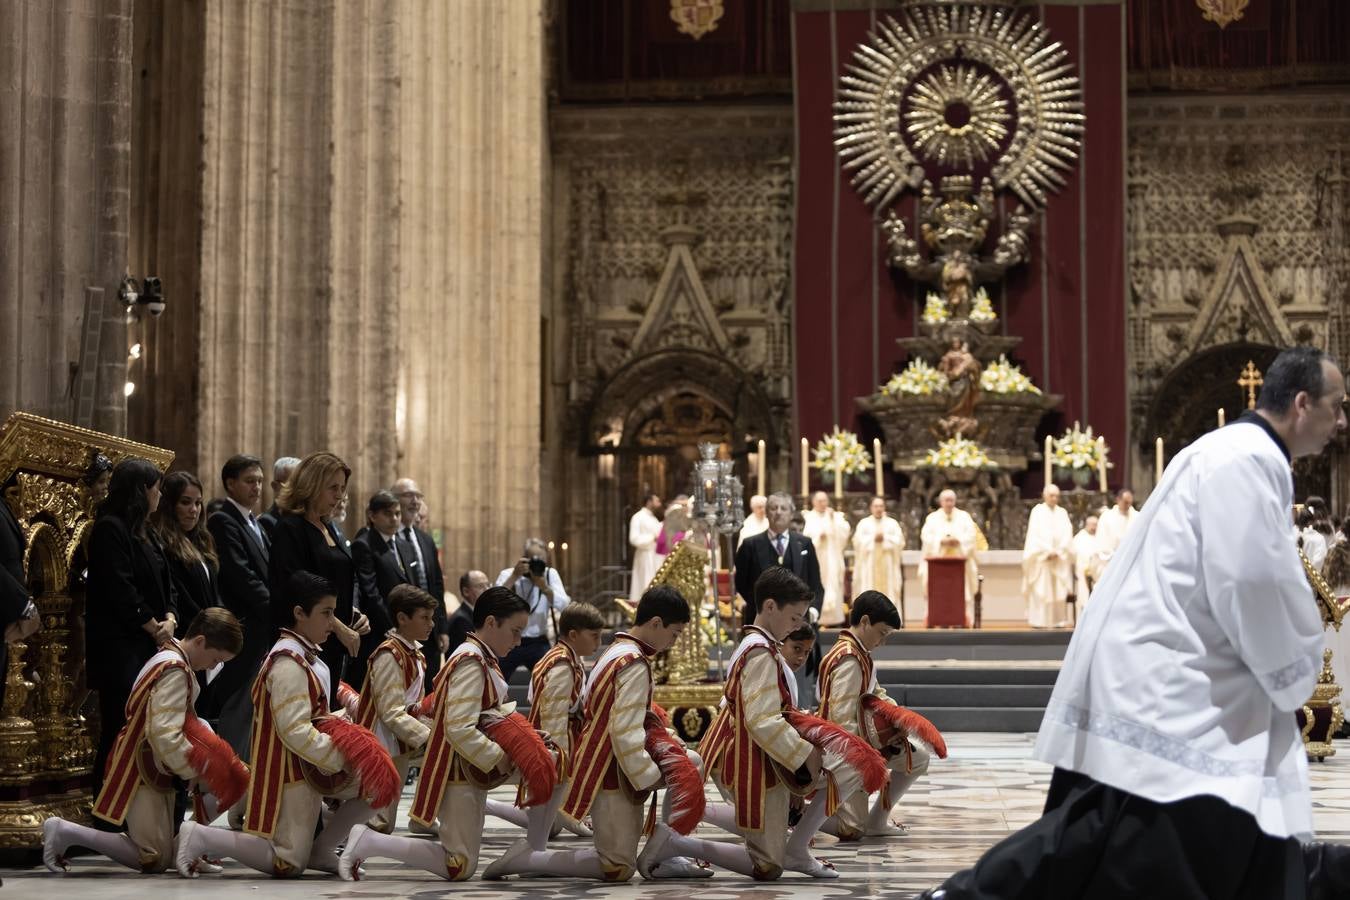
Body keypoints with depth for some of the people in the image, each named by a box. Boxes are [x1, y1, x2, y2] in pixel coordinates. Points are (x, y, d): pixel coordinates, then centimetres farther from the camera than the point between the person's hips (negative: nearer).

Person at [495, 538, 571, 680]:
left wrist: (545, 588, -25)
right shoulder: (507, 575, -3)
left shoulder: (550, 574, 2)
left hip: (538, 643, 1)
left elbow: (564, 605, -9)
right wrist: (514, 576, -26)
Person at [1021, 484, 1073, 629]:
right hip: (1041, 557, -3)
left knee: (1059, 589, -1)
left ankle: (1058, 620, 0)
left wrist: (1058, 551, -9)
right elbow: (1034, 534, -6)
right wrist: (1047, 551, -13)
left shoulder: (1062, 512, 11)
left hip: (1060, 558, 3)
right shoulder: (1038, 511, 2)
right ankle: (1039, 621, -7)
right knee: (1040, 590, -7)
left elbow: (1067, 534, 4)